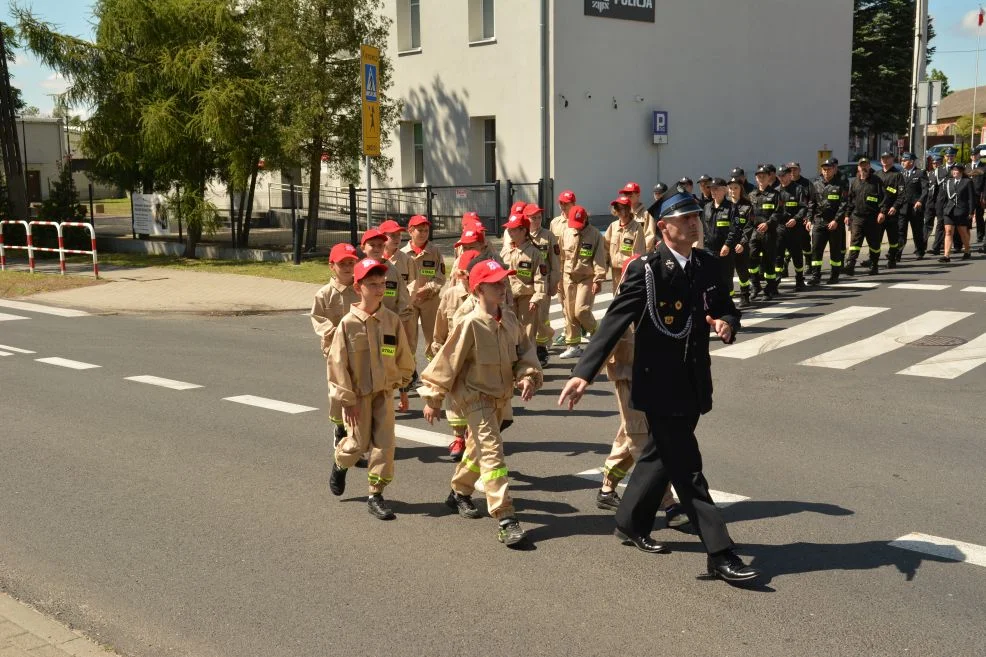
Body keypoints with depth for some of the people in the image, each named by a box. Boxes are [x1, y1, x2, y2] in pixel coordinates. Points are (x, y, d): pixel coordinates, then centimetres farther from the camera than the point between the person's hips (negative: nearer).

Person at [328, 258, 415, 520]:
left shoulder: (392, 321, -4)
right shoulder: (348, 323, -11)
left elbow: (404, 358, 7)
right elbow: (338, 363, -10)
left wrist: (401, 383, 9)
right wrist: (347, 399, -11)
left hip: (384, 393, 3)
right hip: (357, 394, -2)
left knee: (385, 444, -2)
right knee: (358, 443, 5)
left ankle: (376, 496, 9)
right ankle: (340, 465, 40)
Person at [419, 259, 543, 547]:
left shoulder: (509, 319, -1)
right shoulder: (470, 324, -20)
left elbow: (525, 350, 9)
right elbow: (447, 361, -14)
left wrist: (528, 376, -11)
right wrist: (433, 399, -9)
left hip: (501, 396, 7)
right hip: (475, 396, -7)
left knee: (479, 448, 24)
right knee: (492, 452, -15)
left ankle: (459, 493, 48)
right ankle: (505, 519, -18)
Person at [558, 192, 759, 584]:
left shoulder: (707, 265, 5)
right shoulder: (645, 269, -13)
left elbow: (726, 309, 14)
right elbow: (614, 322, -16)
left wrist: (727, 324, -11)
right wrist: (584, 372, -23)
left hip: (693, 383, 7)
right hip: (659, 385, -7)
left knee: (661, 456, 20)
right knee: (688, 470, -4)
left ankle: (630, 525, 39)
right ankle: (720, 554, 2)